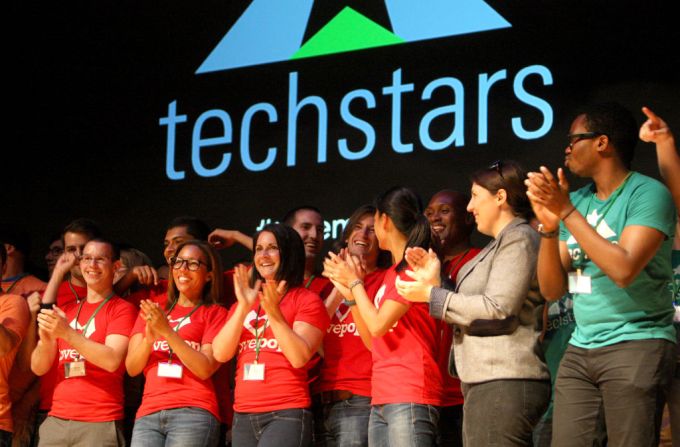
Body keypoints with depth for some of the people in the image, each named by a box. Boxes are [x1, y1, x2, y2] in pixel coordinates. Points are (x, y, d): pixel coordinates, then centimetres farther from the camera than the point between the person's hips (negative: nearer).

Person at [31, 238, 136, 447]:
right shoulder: (66, 311, 16)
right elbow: (38, 368, 11)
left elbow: (112, 360, -14)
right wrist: (46, 340, -10)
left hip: (100, 424, -5)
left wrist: (68, 333, -21)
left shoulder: (122, 309, 0)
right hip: (56, 421, 5)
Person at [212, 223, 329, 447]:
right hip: (243, 415, 6)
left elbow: (299, 358, -12)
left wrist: (274, 312, -20)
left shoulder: (307, 300, 1)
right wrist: (243, 307, -6)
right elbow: (220, 354, 3)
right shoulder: (244, 302, 18)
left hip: (286, 414, -6)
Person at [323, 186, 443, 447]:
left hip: (410, 398, -9)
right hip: (381, 400, 9)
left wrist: (355, 282, 2)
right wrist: (349, 293, 14)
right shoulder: (391, 273, 20)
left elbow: (378, 325, -12)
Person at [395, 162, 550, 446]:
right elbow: (474, 313, 20)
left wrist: (432, 295, -10)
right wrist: (435, 282, 11)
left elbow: (496, 310, -18)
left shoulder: (518, 239, -7)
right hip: (486, 382, 10)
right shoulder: (499, 244, 23)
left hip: (504, 383, -10)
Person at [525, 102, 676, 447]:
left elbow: (623, 270, -22)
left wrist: (566, 212, -17)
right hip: (580, 350, 6)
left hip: (636, 345, -6)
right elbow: (552, 289, 9)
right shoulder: (577, 200, 11)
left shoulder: (647, 193, -8)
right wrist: (549, 226, -7)